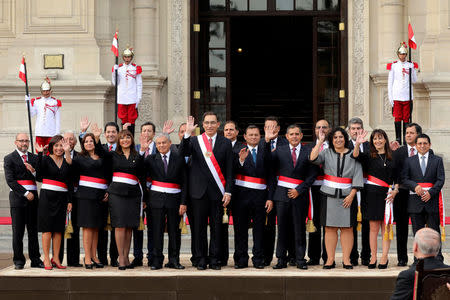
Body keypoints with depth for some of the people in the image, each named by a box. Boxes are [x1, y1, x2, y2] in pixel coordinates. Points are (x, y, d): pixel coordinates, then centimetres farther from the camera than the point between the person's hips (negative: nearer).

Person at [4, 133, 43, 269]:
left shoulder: (34, 158, 14)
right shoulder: (9, 159, 2)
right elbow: (10, 180, -6)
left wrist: (33, 171, -10)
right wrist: (25, 193, -12)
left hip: (32, 197, 4)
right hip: (17, 196, -4)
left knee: (33, 231, 5)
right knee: (18, 231, -2)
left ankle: (35, 260, 9)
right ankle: (18, 261, 2)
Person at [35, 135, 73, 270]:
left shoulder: (67, 162, 12)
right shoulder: (46, 159, 1)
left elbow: (70, 183, 12)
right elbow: (39, 173, -18)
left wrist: (69, 201, 5)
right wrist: (39, 153, -24)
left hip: (61, 198, 4)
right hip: (47, 196, -4)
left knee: (58, 229, 4)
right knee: (47, 228, -5)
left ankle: (56, 258, 9)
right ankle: (46, 259, -2)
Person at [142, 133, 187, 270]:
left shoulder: (179, 158, 3)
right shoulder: (151, 159, 6)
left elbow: (184, 182, 2)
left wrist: (183, 202, -4)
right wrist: (142, 152, -15)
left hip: (174, 198, 0)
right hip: (156, 198, 0)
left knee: (174, 231, 3)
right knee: (157, 230, 0)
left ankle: (174, 260, 11)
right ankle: (157, 261, 6)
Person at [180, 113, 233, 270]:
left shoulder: (225, 143, 6)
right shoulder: (194, 141, 6)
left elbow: (229, 170, 4)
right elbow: (184, 153, -14)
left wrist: (228, 191, -3)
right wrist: (187, 134, -25)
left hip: (218, 192, 0)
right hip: (199, 192, 0)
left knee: (216, 226, 3)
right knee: (199, 226, 3)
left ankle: (214, 259, 10)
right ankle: (201, 259, 10)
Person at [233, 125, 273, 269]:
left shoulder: (265, 152, 9)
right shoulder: (239, 151, 4)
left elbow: (270, 176, 8)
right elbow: (234, 171, -9)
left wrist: (270, 198, 1)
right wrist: (241, 160, -29)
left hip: (260, 195, 1)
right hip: (241, 194, -1)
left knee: (259, 229, 4)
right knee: (240, 228, 3)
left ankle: (258, 259, 10)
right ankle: (241, 259, 10)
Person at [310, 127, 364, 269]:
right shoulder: (326, 153, 6)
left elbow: (358, 176, 2)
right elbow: (313, 158, -13)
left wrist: (351, 195, -7)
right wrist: (320, 141, -12)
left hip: (347, 196, 0)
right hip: (329, 195, 0)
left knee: (347, 228, 0)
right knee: (330, 228, 0)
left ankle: (346, 259, 5)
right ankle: (330, 259, 4)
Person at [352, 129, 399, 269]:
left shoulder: (392, 157, 8)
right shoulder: (369, 156, 2)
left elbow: (397, 177, 13)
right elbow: (356, 156, -17)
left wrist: (395, 190, -1)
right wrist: (357, 144, -33)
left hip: (387, 194, 1)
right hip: (371, 193, -1)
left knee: (386, 227, 1)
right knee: (373, 227, 2)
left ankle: (384, 257, 5)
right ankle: (373, 258, 7)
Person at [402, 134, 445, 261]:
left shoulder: (437, 160, 8)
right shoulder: (409, 161, 11)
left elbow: (440, 179, 1)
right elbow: (404, 179, 3)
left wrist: (430, 192, -13)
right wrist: (415, 186, -15)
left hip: (432, 199, -1)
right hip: (415, 200, 1)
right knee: (417, 231, 3)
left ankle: (437, 259, 4)